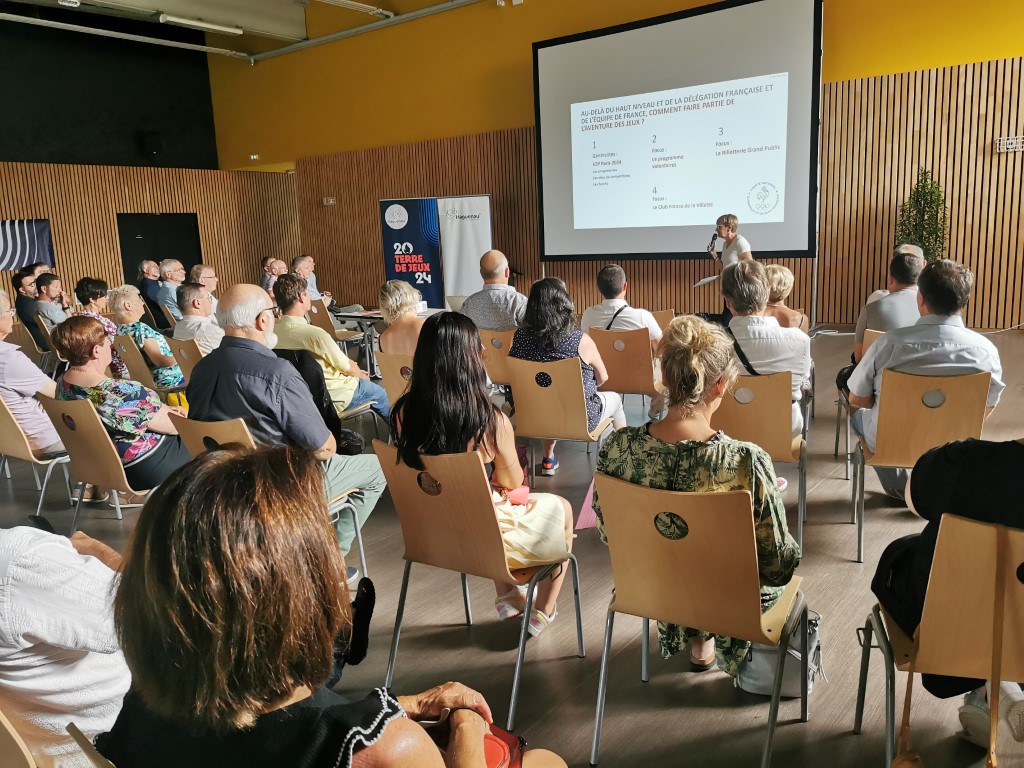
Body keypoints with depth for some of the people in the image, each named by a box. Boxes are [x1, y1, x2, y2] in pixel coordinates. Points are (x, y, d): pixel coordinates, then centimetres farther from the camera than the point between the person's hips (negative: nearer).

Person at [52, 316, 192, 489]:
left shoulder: (63, 384, -7)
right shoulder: (121, 392, -33)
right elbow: (174, 427, -20)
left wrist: (163, 410, 6)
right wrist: (183, 415, 1)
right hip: (147, 471, -8)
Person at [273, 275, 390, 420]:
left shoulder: (273, 332, -10)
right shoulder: (316, 334, -32)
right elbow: (348, 368, -16)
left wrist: (356, 371, 10)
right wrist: (361, 374, 8)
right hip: (333, 399, -7)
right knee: (379, 392, 21)